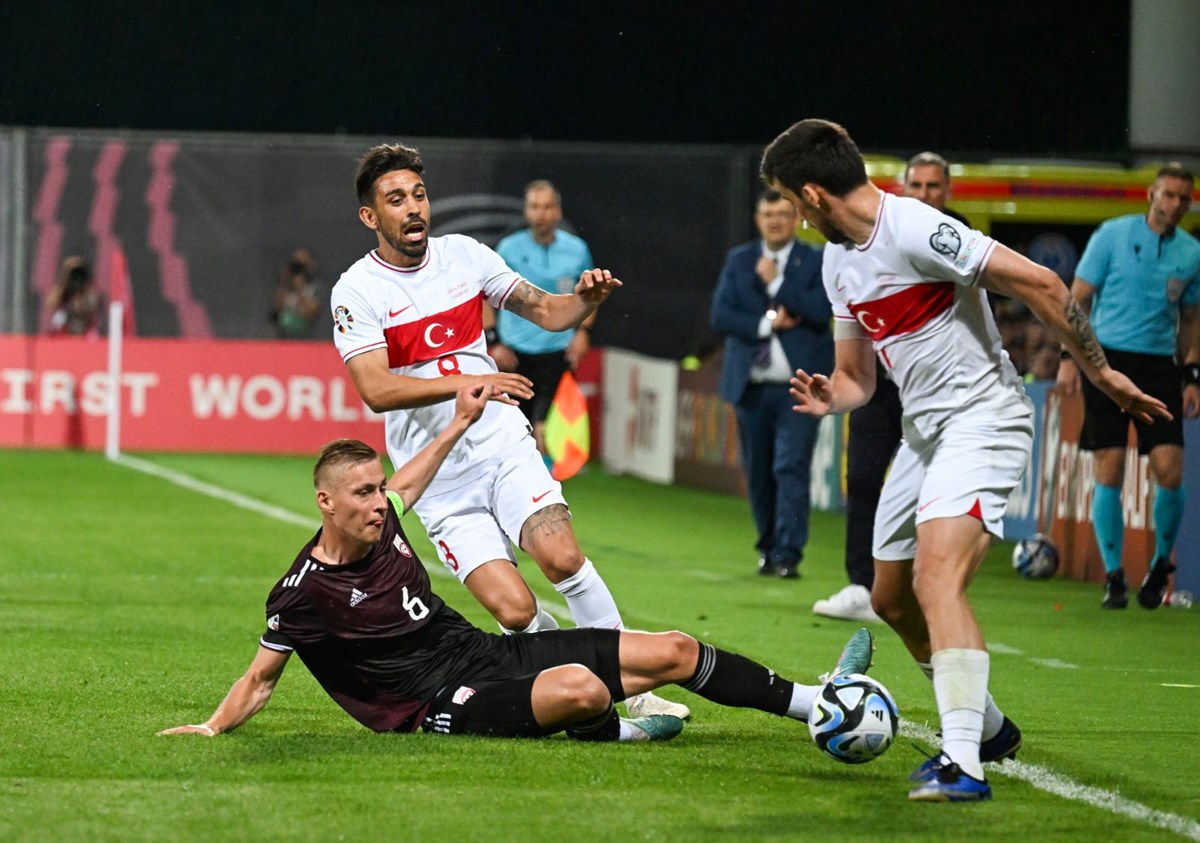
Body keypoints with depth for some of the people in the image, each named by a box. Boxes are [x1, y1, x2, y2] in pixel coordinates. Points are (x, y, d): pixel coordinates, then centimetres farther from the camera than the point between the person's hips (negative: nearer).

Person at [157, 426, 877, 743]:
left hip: (489, 653, 8)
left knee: (675, 651, 2)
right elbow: (262, 677, -2)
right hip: (447, 701, -8)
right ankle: (612, 731, -2)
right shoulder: (304, 592, -13)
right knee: (580, 689, -38)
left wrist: (461, 422, 31)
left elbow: (409, 480, 29)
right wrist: (214, 726, -15)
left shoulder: (381, 523, 6)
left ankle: (812, 702, 12)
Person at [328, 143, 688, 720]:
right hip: (440, 479, -2)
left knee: (561, 555, -22)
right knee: (515, 610, -17)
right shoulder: (356, 293, -9)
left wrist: (586, 298, -11)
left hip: (504, 446, 2)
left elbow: (544, 310, 12)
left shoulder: (463, 255, 4)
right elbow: (376, 390, -22)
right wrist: (465, 383, -34)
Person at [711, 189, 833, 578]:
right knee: (758, 473, 8)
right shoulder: (739, 261, 11)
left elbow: (821, 311, -13)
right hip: (751, 385, 4)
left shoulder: (816, 262, 2)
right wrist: (766, 324, -10)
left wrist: (776, 282, -12)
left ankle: (788, 554, -15)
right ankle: (768, 549, 20)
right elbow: (720, 315, 1)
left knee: (791, 469, -12)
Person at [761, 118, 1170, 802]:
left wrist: (1099, 371, -16)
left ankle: (963, 765, -33)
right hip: (923, 430, 10)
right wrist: (831, 398, -6)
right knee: (892, 598, 17)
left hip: (982, 419, -10)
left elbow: (1039, 284, -21)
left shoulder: (915, 231, -20)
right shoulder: (839, 261, 10)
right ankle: (988, 728, 36)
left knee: (937, 578, -27)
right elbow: (857, 376, 18)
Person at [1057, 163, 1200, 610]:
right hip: (1109, 359, -2)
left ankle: (1161, 564, 14)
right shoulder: (1113, 235, 0)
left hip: (1160, 367, 2)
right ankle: (1113, 576, 4)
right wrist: (1070, 357, -5)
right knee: (1109, 471, -5)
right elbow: (1079, 297, 3)